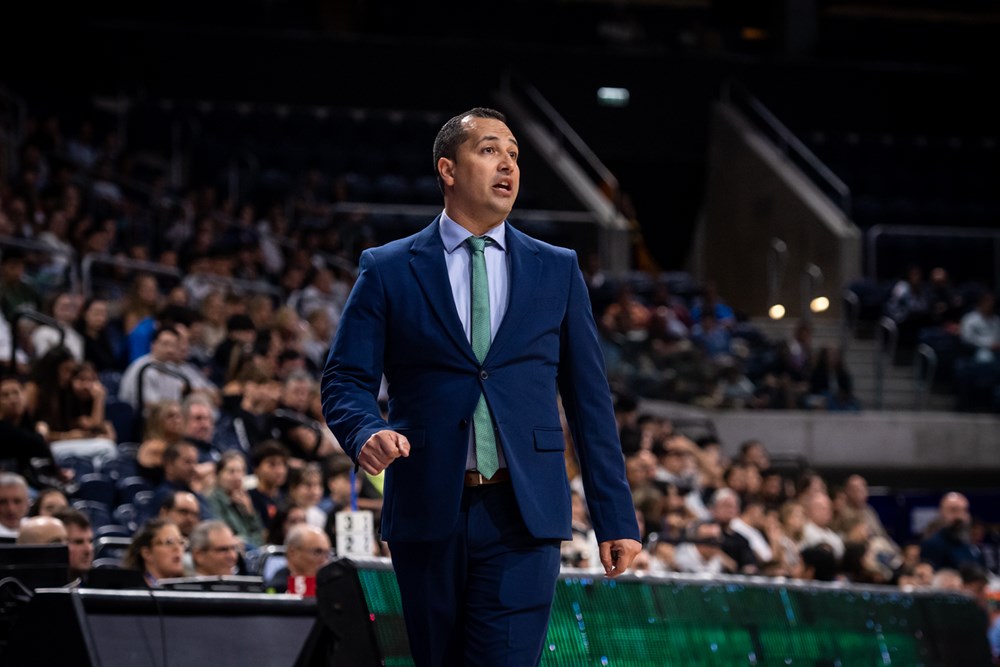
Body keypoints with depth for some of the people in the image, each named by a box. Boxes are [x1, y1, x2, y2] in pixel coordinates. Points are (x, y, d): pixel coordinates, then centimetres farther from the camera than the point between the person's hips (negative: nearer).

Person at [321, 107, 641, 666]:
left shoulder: (558, 271, 11)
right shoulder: (388, 270, 6)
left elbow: (590, 399, 10)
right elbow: (347, 379, 3)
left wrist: (616, 517, 6)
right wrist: (367, 432, -21)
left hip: (523, 515, 0)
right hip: (427, 513, 0)